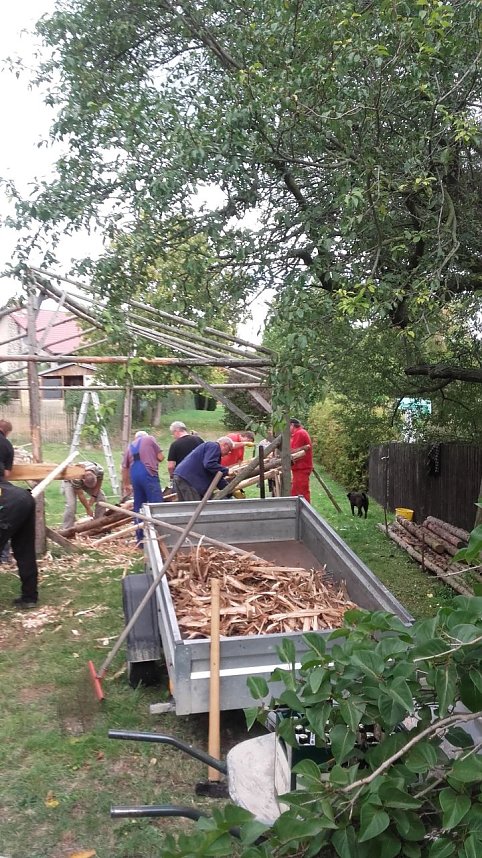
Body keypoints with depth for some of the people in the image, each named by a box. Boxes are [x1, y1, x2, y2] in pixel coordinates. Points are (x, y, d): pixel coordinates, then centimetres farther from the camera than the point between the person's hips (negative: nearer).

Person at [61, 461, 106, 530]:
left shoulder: (99, 470, -33)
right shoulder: (76, 478, -42)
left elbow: (98, 485, -13)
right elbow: (80, 494, -30)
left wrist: (93, 497, -15)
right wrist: (88, 508, -21)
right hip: (69, 482, -4)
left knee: (101, 499, -9)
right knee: (71, 504, -23)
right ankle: (67, 529, -12)